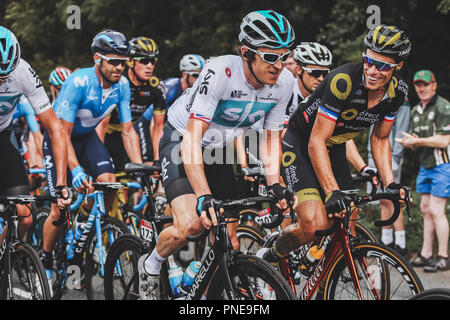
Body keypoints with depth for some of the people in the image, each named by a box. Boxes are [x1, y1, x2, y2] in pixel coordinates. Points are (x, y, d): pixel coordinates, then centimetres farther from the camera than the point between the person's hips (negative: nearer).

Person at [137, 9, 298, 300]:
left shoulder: (284, 82, -18)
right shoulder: (221, 72, -35)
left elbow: (271, 139, -4)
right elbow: (192, 138, -37)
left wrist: (274, 184, -19)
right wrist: (204, 196, -47)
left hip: (219, 150, 6)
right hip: (181, 142, -6)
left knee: (230, 242, 0)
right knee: (190, 224, -25)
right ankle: (150, 266, 4)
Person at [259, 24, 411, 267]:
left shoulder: (398, 92, -10)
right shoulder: (344, 81, -31)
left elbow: (379, 139, 5)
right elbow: (316, 142, -30)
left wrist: (391, 184, -8)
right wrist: (333, 192, -38)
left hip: (334, 151, 7)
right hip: (299, 147, -6)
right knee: (316, 226, -23)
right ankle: (271, 256, 6)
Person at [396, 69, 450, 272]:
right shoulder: (416, 111, 13)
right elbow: (415, 144, 16)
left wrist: (417, 141, -20)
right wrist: (410, 142, -7)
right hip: (425, 166, 8)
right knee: (426, 209, 8)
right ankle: (426, 255, 13)